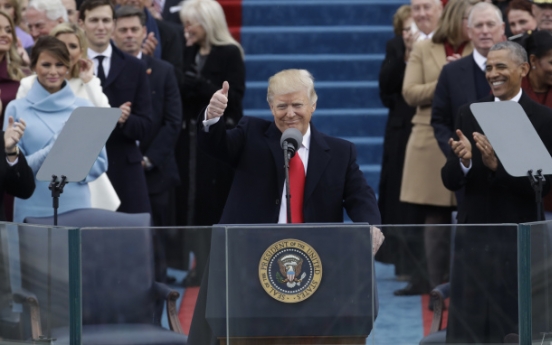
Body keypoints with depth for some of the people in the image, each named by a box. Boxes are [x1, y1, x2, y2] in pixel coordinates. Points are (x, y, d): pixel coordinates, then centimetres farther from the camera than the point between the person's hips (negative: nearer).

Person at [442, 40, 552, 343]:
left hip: (518, 238, -3)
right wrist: (463, 162, -19)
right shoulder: (468, 114, 7)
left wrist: (497, 165, -22)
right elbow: (450, 181, 4)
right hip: (473, 235, 3)